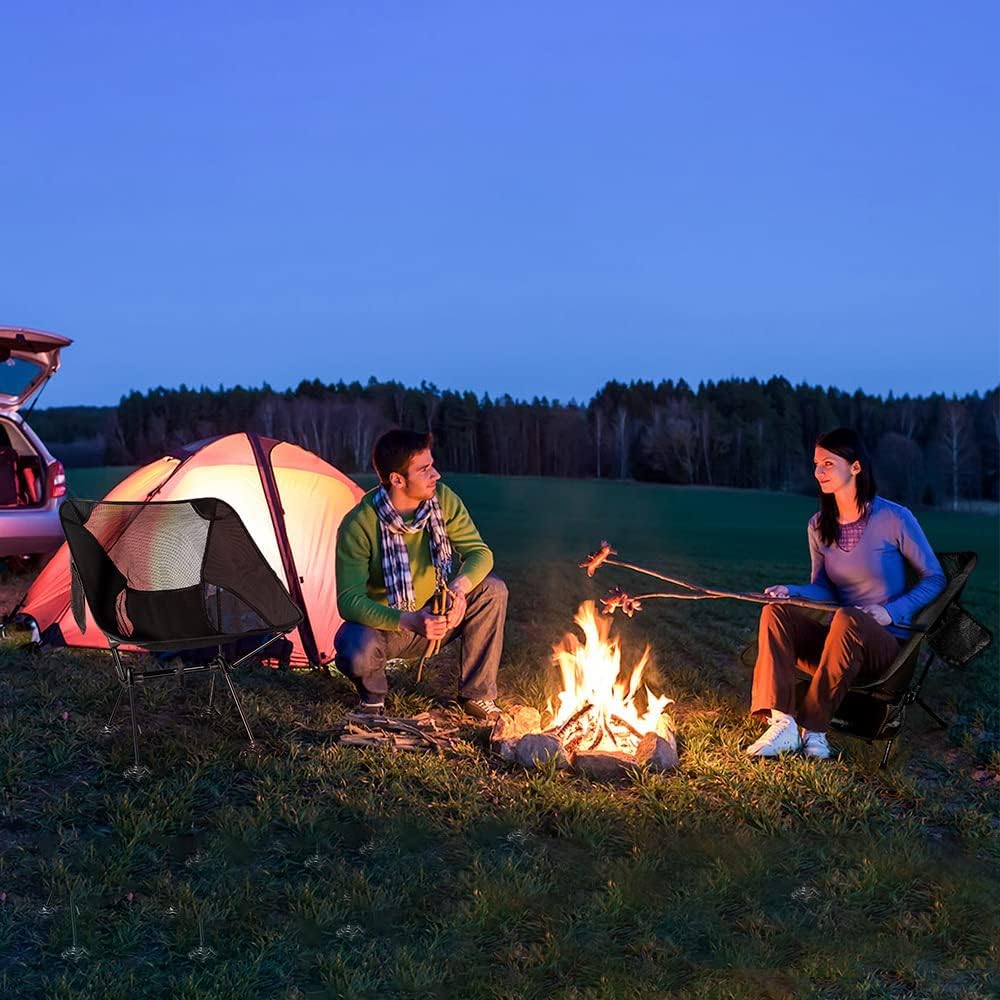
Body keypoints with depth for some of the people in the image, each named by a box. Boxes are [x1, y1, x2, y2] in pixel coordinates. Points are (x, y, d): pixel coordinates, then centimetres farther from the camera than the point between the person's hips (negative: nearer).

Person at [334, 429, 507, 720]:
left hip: (437, 617, 4)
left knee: (493, 590, -20)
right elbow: (349, 600, -27)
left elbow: (480, 553, -11)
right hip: (386, 624, -4)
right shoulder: (359, 524, -25)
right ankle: (373, 695, 2)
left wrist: (460, 586, -35)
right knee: (356, 654, -37)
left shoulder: (443, 499, -13)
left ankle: (477, 695, -6)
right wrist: (408, 621, -42)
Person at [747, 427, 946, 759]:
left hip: (888, 643, -4)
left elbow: (934, 579, 0)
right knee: (775, 611, -22)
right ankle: (782, 722, -36)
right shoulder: (819, 526, 8)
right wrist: (791, 591, -7)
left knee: (847, 618, -38)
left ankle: (812, 728, -29)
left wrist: (892, 611, -15)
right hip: (841, 641, 5)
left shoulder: (894, 519, -7)